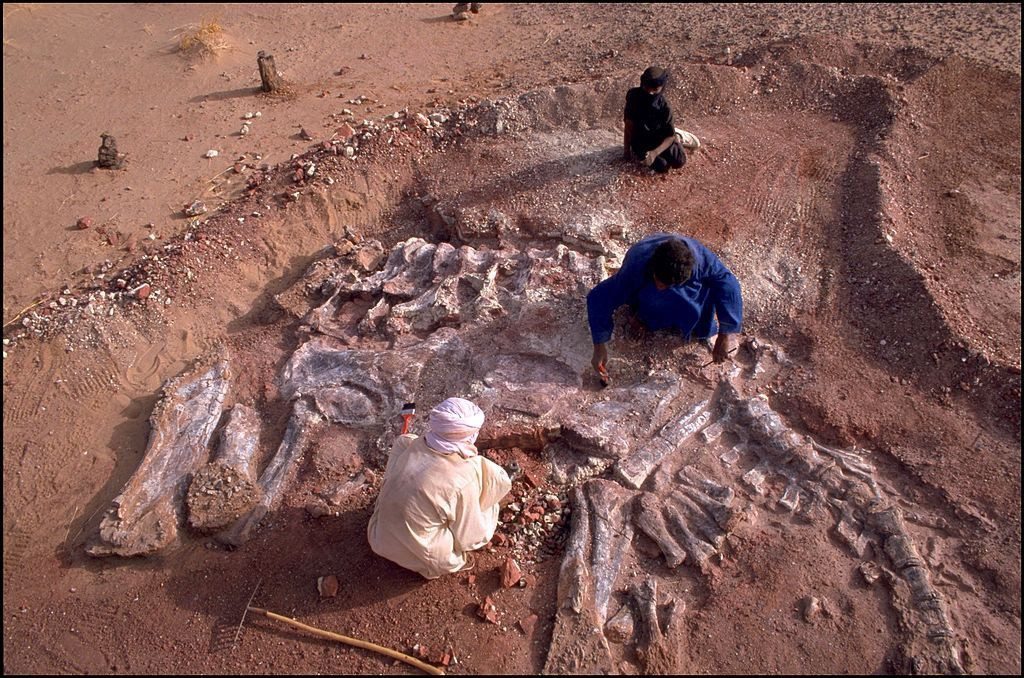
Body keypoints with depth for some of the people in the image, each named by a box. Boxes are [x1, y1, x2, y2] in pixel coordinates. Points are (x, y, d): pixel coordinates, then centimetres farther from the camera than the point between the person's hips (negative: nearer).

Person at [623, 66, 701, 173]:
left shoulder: (663, 107, -24)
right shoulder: (633, 96, -24)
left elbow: (670, 136, -19)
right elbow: (629, 124, -15)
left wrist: (655, 153, -33)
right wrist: (626, 149, -10)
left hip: (659, 137, 1)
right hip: (640, 140, -1)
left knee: (679, 162, -12)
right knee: (662, 166, -19)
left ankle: (678, 137, 19)